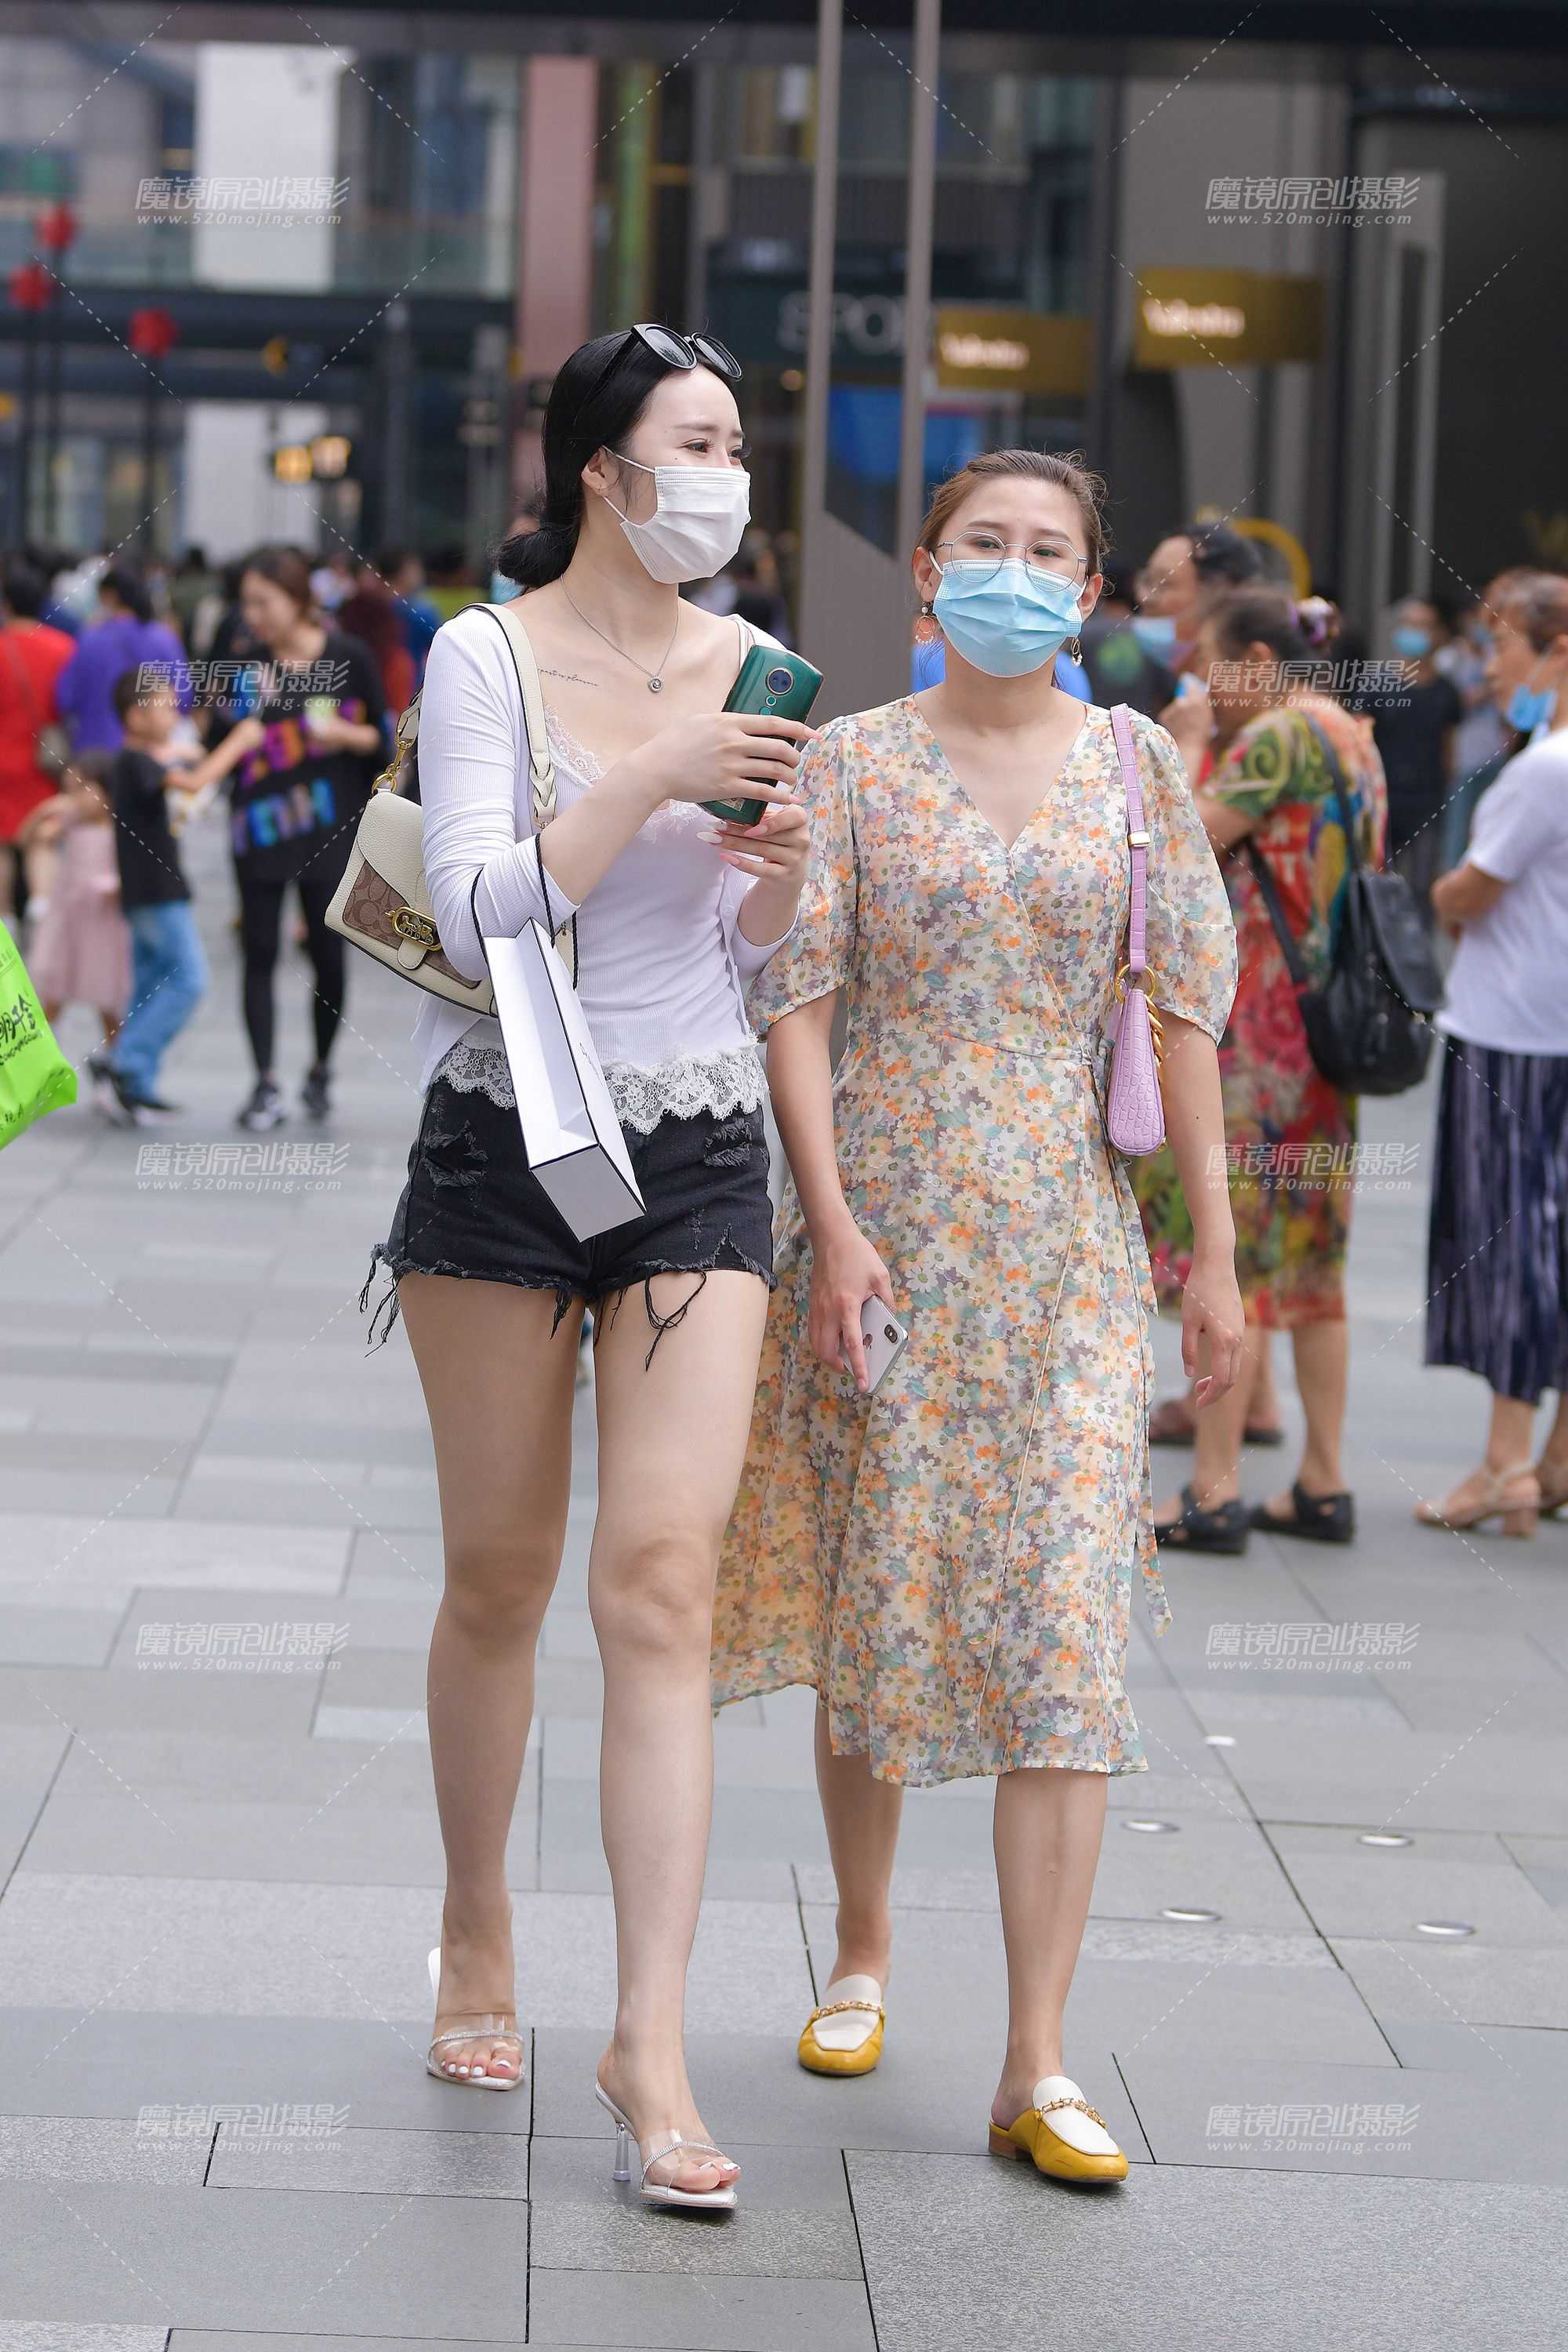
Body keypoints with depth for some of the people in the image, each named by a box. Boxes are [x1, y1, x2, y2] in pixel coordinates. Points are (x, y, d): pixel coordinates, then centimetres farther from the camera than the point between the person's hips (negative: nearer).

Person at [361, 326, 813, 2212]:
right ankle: (476, 1941, 31)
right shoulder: (489, 657, -4)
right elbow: (479, 913, -14)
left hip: (700, 1159, 2)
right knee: (500, 1578, 9)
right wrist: (651, 776, -21)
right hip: (505, 1143, -2)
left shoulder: (750, 667, 8)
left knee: (663, 1582, -9)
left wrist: (779, 870, -7)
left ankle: (649, 2043, -10)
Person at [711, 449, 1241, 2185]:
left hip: (1067, 1240, 1)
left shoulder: (1135, 767, 7)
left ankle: (1037, 2066, -8)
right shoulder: (849, 763, 3)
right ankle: (862, 1956, 31)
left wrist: (1215, 1246, 2)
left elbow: (1186, 1006, 6)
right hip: (880, 1225, 0)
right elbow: (794, 997, -2)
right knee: (877, 1603, 7)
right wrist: (832, 1220, -13)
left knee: (1064, 1630, -7)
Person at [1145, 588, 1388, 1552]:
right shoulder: (1352, 735, 15)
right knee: (1312, 1256, 14)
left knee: (1225, 1252, -6)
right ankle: (1324, 1484, 17)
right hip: (1327, 1031, 10)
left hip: (1260, 1029, -10)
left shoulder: (1279, 734, -13)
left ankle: (1215, 1490, -5)